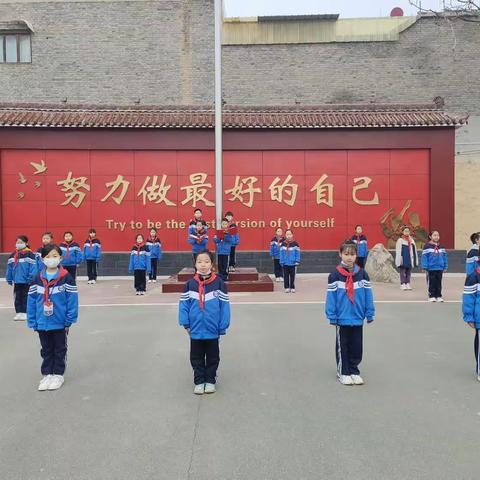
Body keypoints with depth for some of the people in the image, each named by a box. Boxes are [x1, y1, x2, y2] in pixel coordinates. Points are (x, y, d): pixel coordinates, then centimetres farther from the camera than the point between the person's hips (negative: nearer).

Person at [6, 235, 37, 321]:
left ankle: (25, 313, 14)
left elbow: (33, 267, -15)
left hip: (26, 281, -5)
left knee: (25, 297, 5)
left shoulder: (30, 254, -12)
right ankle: (18, 312, 20)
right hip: (16, 280, 5)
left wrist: (31, 278, -19)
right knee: (17, 297, 11)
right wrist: (9, 279, 7)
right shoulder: (13, 254, 6)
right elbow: (9, 267, 9)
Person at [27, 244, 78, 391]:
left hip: (60, 322, -3)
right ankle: (47, 374, 30)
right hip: (42, 323, 3)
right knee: (46, 350, 17)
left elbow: (72, 300, -11)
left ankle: (58, 374, 26)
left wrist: (69, 321, -13)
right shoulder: (38, 279, 0)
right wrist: (32, 322, -2)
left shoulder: (66, 278, -11)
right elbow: (31, 301, 1)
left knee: (60, 350, 12)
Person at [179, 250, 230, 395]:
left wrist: (223, 326, -9)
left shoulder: (219, 283, -9)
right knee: (196, 358, 14)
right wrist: (185, 323, -6)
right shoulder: (190, 284, -4)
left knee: (212, 357, 15)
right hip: (196, 329, 1)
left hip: (212, 330, -1)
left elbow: (224, 305, -8)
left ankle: (210, 380, 32)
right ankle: (199, 381, 30)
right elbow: (184, 303, -1)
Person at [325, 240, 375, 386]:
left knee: (357, 347, 12)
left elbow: (368, 295, 2)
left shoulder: (362, 274, 0)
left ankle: (354, 371, 27)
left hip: (358, 318, 3)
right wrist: (332, 316, -10)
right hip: (342, 318, -2)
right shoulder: (335, 275, -8)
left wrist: (370, 313, 1)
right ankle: (343, 372, 23)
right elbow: (331, 296, -9)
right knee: (342, 347, 10)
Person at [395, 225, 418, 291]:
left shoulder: (411, 240, 10)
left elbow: (414, 251, 13)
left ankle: (407, 284, 18)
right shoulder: (400, 241, -7)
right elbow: (398, 252, -10)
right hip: (403, 260, -5)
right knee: (403, 272, 0)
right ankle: (403, 284, 7)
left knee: (409, 273, 10)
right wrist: (399, 261, -14)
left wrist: (415, 261, 11)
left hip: (410, 260, 5)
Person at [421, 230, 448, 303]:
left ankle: (438, 296, 19)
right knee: (432, 283, 3)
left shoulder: (441, 246, 9)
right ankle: (431, 296, 12)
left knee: (438, 283, 11)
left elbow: (445, 257, 12)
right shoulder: (427, 246, -6)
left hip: (440, 268, 4)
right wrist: (425, 267, -13)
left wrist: (445, 267, 8)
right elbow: (424, 257, -9)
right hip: (431, 268, -4)